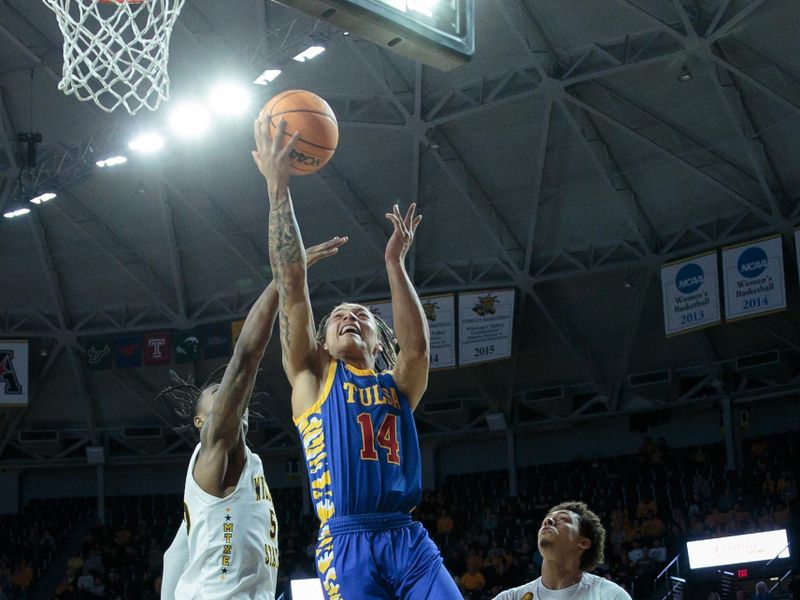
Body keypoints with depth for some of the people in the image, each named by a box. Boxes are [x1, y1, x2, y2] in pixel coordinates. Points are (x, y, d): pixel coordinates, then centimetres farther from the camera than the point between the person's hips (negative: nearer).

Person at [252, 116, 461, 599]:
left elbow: (417, 344, -2)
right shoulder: (312, 377, 16)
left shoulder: (396, 384, 21)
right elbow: (293, 285, 7)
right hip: (347, 545, -2)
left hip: (409, 540, 2)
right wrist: (278, 188, 2)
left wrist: (395, 262, -1)